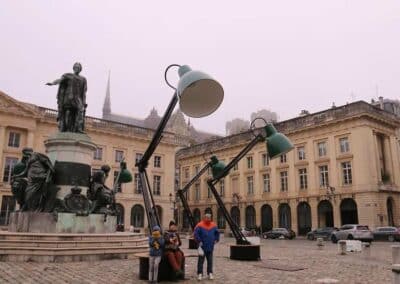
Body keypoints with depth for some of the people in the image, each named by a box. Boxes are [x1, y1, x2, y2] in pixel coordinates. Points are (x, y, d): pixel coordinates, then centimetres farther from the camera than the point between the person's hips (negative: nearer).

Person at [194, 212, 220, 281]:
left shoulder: (213, 225, 5)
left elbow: (217, 233, 18)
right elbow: (196, 234, -11)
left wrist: (216, 240, 8)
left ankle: (210, 273, 19)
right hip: (202, 247, -4)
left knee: (210, 260, 10)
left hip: (210, 247, 4)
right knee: (201, 260, 1)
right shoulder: (200, 225, -9)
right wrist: (199, 241, -14)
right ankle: (200, 274, 6)